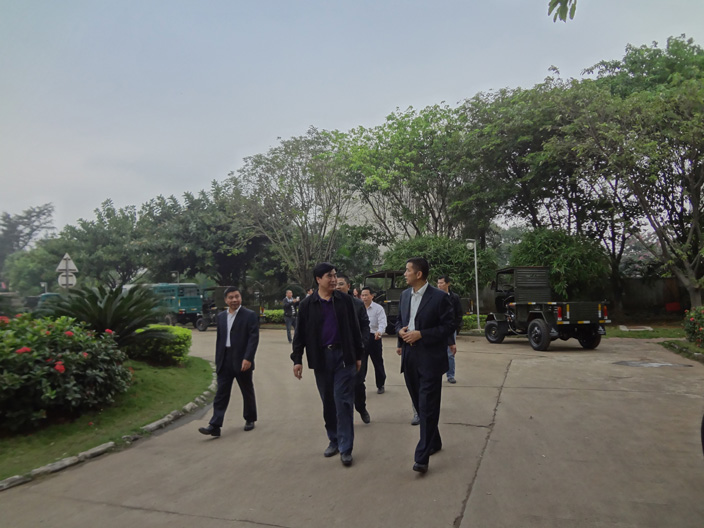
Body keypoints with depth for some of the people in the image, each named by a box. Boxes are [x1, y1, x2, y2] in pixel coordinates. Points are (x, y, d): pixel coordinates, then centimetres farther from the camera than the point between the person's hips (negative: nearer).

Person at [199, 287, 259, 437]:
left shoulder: (250, 315, -5)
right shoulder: (221, 316, 11)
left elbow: (254, 338, -12)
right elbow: (219, 339, 14)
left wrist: (248, 358, -20)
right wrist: (217, 360, 12)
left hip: (242, 361, -4)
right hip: (225, 361, 4)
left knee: (247, 392, 11)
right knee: (221, 394, 0)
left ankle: (250, 419, 28)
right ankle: (215, 426, 0)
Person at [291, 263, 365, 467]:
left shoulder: (345, 300, 1)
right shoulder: (307, 304, 0)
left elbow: (354, 328, 5)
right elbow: (300, 334, 3)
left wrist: (358, 355, 6)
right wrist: (297, 359, -2)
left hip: (343, 355, -1)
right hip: (320, 358, 1)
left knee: (343, 401, -2)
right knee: (328, 402, 12)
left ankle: (345, 447, 6)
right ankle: (334, 440, 28)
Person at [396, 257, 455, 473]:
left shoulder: (439, 297, -10)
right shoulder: (405, 295, 9)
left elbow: (448, 326, -11)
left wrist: (421, 334, -19)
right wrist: (400, 330, -4)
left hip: (430, 358, -6)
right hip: (409, 357, 7)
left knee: (428, 407, -4)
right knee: (420, 405, 16)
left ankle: (422, 457, 2)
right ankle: (434, 442, 35)